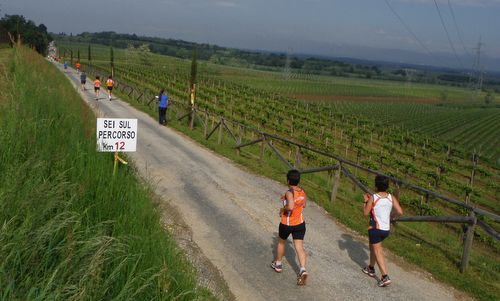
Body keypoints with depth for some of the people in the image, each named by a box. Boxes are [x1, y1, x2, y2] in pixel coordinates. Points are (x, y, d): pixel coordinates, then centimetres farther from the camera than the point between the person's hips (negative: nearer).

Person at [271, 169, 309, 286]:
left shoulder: (289, 193, -22)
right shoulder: (303, 192, -1)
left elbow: (290, 207, -38)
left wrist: (283, 209, -18)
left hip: (286, 224, -4)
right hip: (300, 224, 4)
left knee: (281, 242, 22)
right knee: (299, 247, 0)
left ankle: (278, 264, 39)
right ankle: (303, 270, -18)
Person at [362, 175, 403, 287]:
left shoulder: (372, 198, -13)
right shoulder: (391, 197, -2)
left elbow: (366, 213, -5)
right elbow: (400, 212, -7)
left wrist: (366, 201, 7)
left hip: (375, 228, -6)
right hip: (386, 229, 6)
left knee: (378, 252, -1)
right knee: (373, 247, 26)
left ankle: (385, 277, -11)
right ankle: (371, 269, 40)